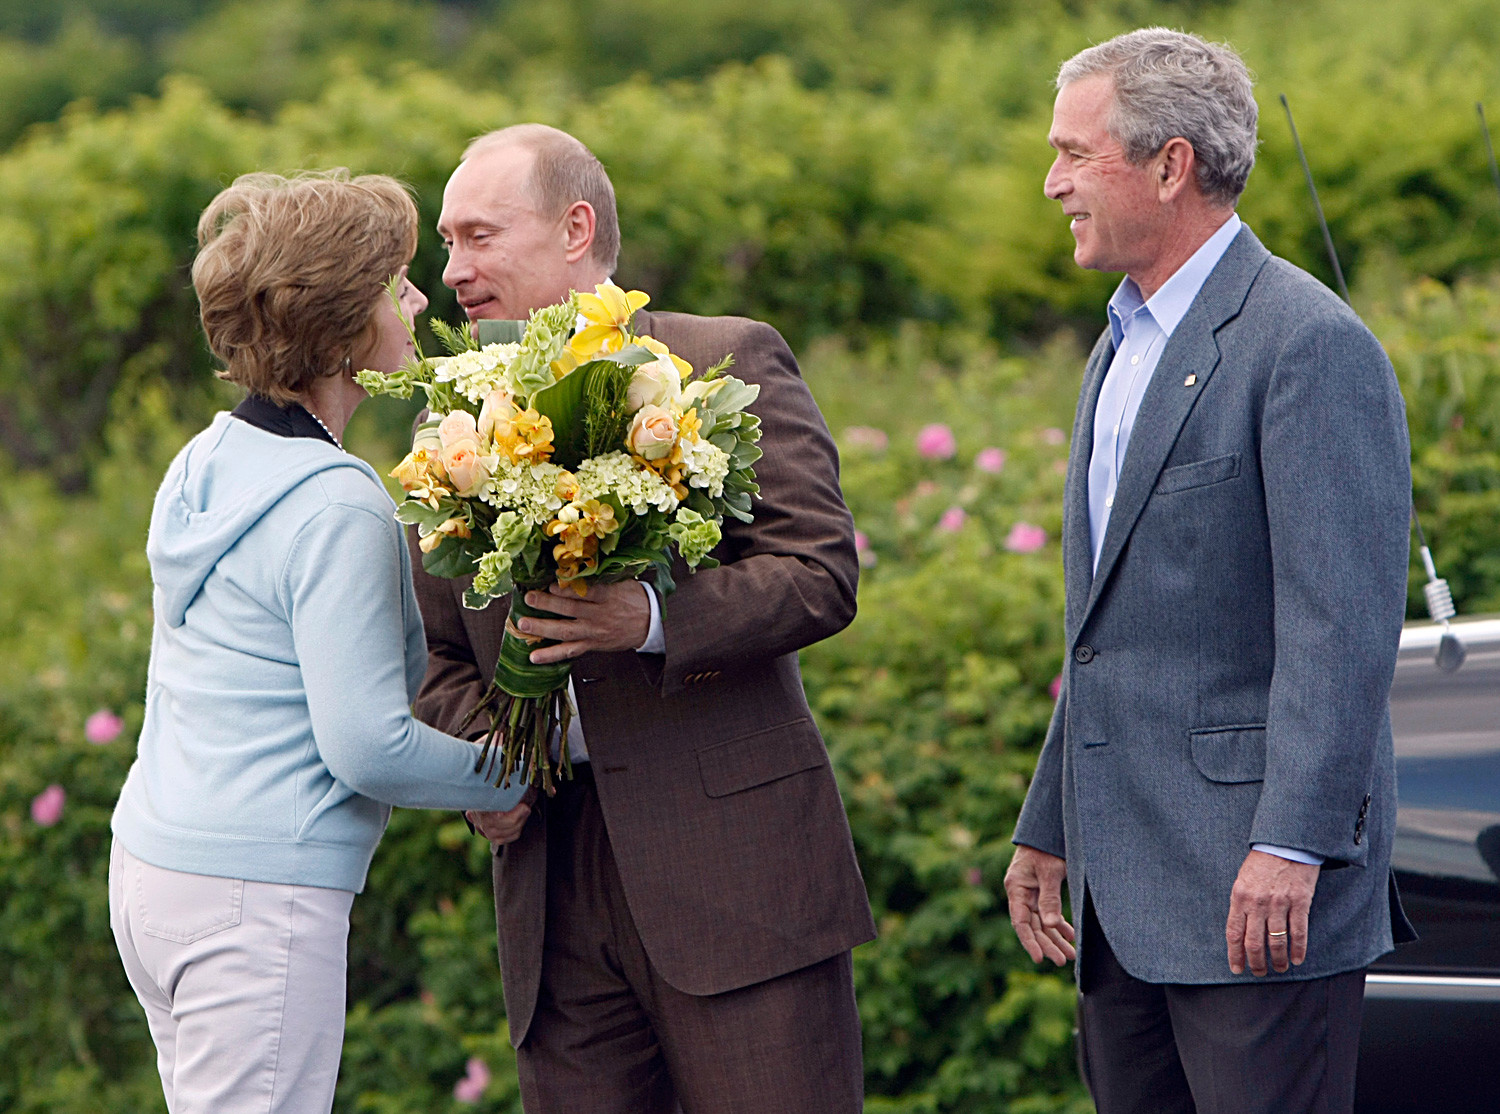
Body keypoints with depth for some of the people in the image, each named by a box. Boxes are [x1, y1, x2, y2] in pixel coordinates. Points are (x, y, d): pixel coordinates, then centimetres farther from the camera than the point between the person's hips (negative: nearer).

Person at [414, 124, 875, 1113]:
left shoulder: (730, 363, 0)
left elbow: (823, 574, -10)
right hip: (553, 872, 5)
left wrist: (653, 621, -25)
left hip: (737, 857, -5)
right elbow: (441, 657, 21)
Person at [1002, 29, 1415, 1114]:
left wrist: (1292, 845, -24)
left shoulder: (1311, 344, -11)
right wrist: (1048, 826, 22)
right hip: (1130, 883, 9)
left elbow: (1344, 624, -18)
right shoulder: (1123, 348, 19)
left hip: (1253, 875, -9)